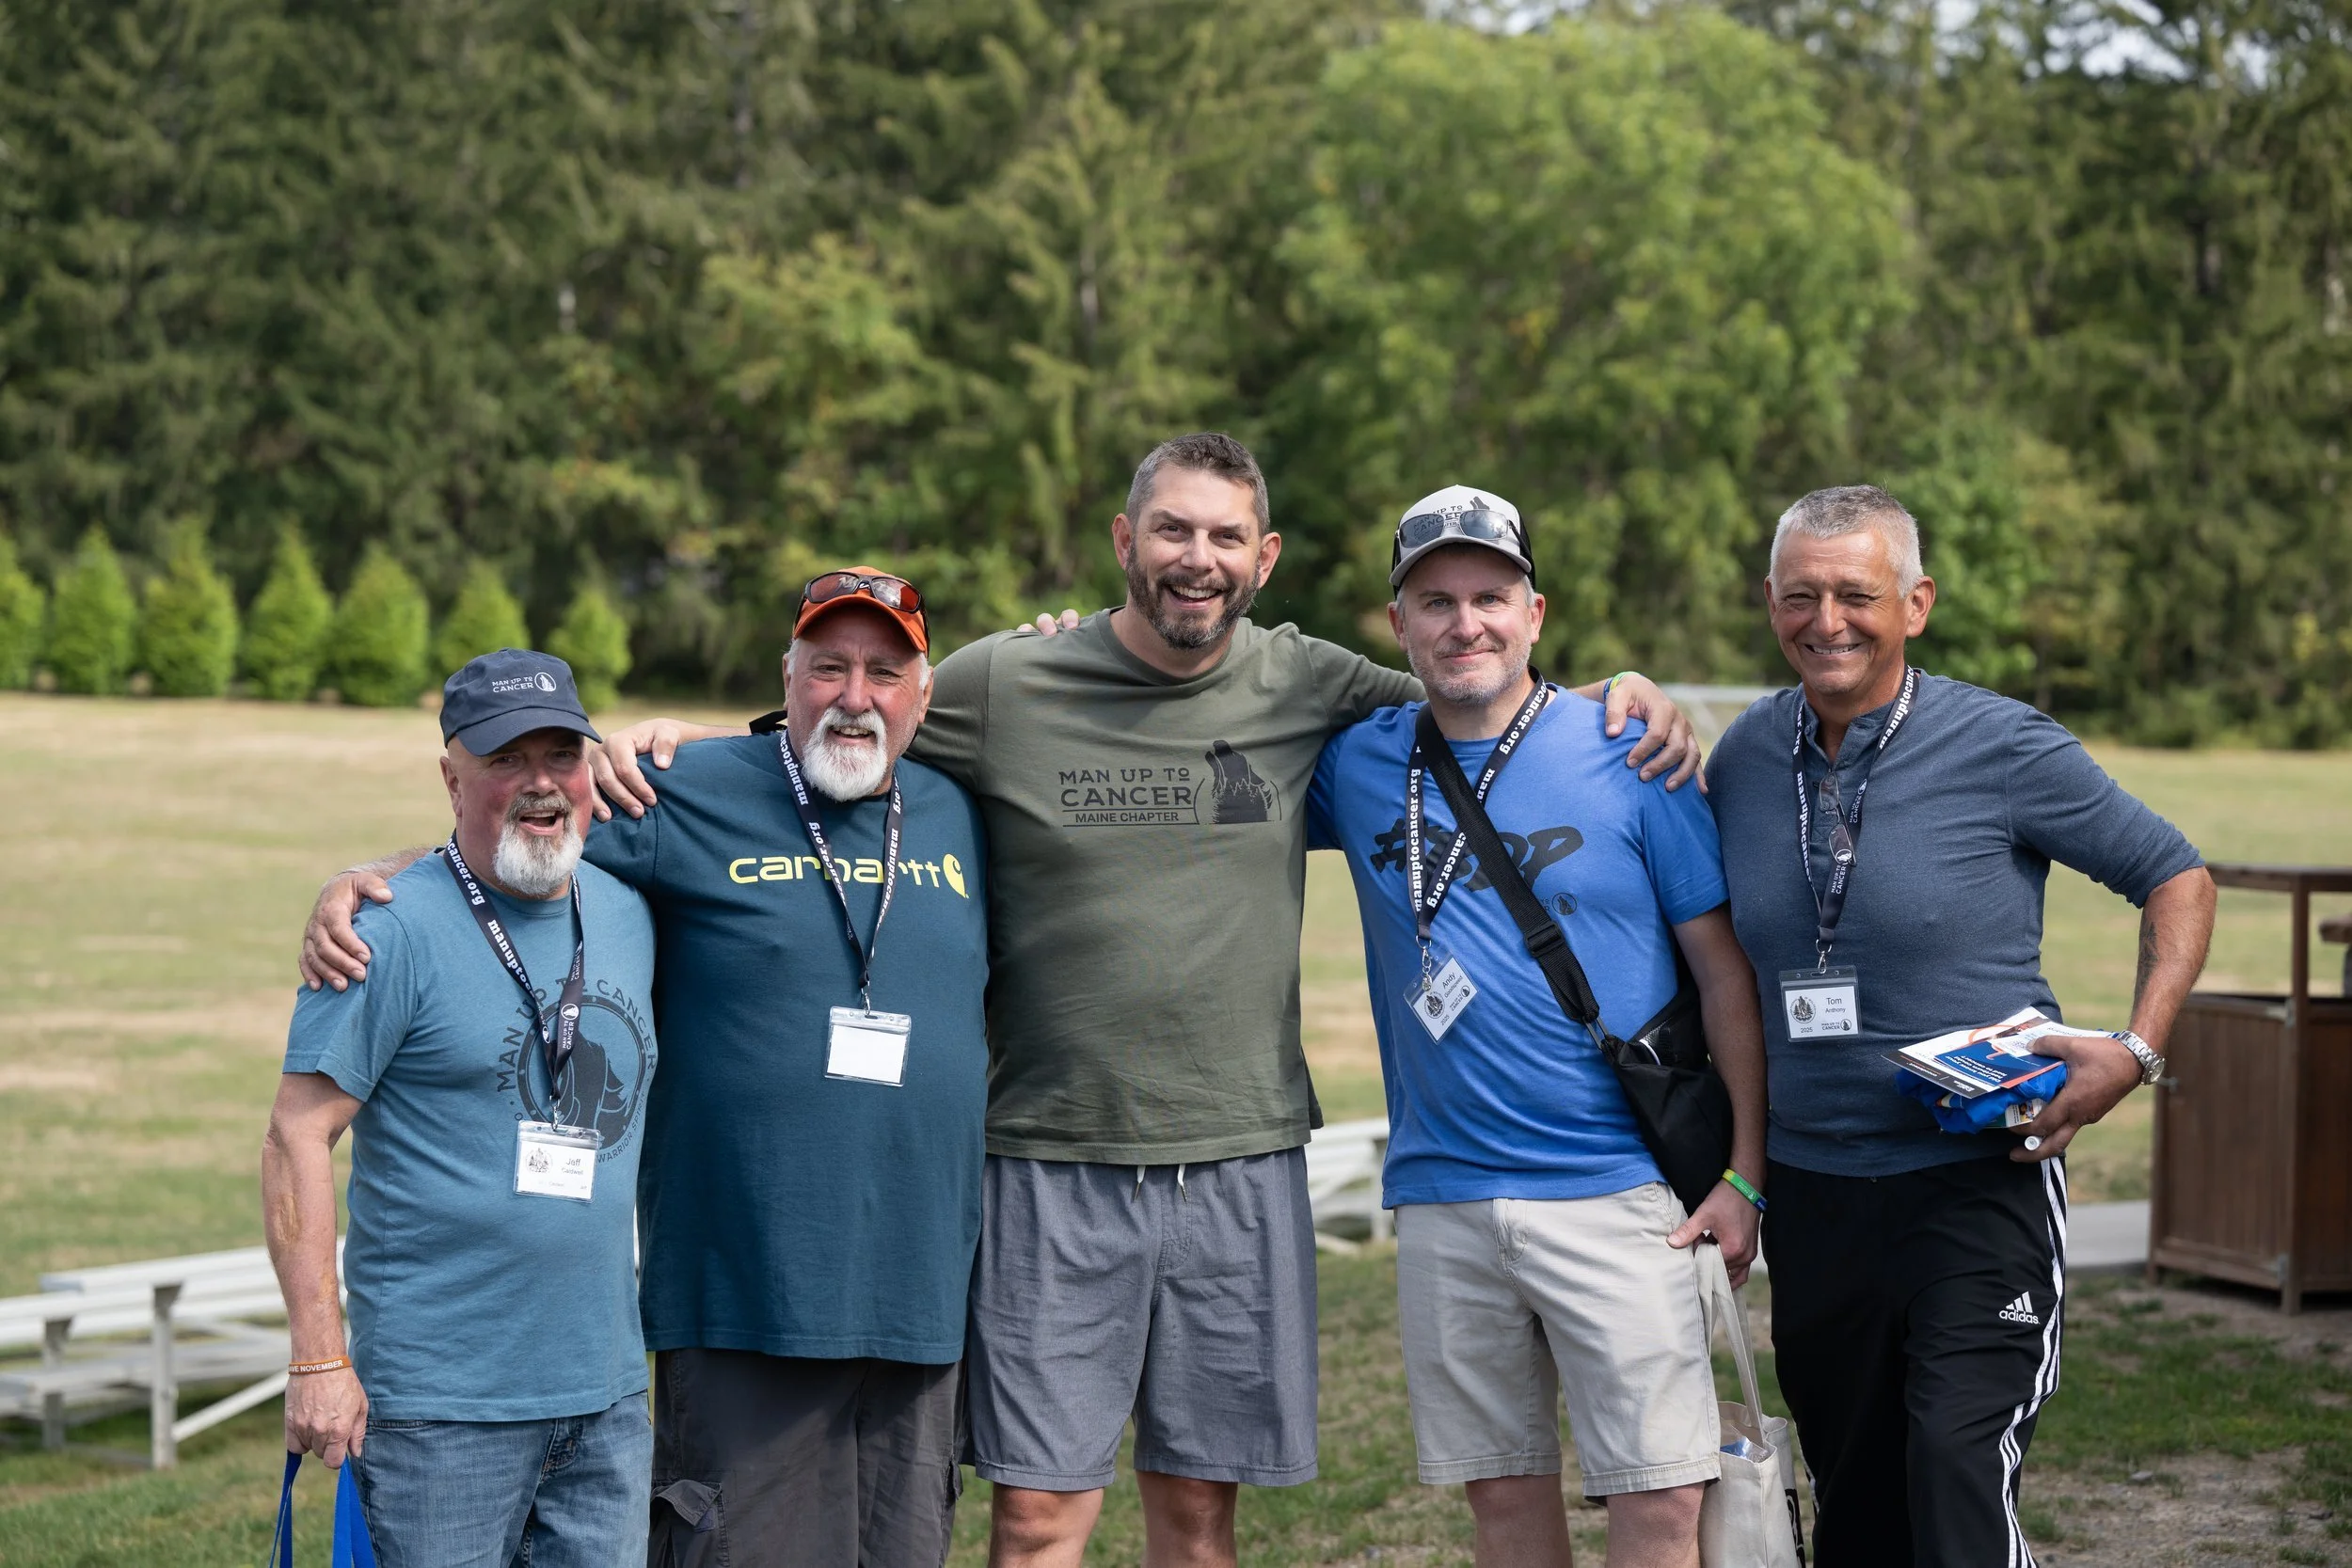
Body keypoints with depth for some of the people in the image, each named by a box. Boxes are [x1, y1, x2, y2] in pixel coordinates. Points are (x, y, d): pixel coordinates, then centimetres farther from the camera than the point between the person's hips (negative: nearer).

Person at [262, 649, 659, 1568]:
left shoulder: (626, 916, 10)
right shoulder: (392, 930, -10)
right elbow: (297, 1138, -12)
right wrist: (320, 1359, -16)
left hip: (607, 1394, 6)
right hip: (439, 1402, -6)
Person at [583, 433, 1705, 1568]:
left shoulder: (1307, 688, 5)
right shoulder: (1002, 686, -2)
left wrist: (1618, 697, 2)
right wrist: (662, 742, -7)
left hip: (1242, 1163, 2)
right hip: (1053, 1164, -2)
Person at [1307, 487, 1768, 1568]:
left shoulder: (1628, 756, -3)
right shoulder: (1358, 762, 6)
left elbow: (1723, 966, 0)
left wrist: (1744, 1173, -5)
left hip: (1616, 1192, -3)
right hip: (1442, 1191, 3)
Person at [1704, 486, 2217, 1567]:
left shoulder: (2003, 747, -9)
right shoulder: (1743, 758, 4)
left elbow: (2176, 878, 0)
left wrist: (2136, 1052, -10)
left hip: (1978, 1181, -5)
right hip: (1807, 1185, 5)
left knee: (1957, 1464, -18)